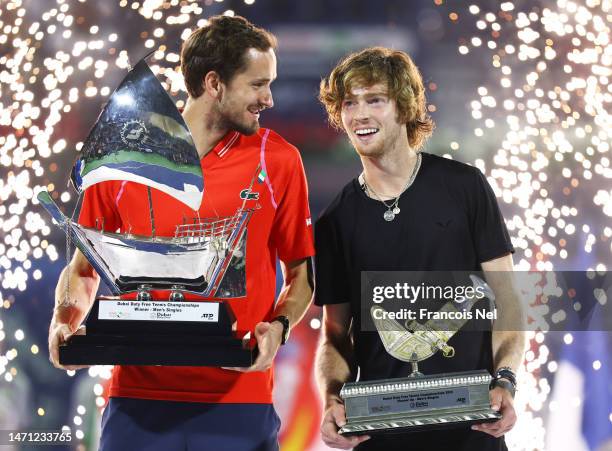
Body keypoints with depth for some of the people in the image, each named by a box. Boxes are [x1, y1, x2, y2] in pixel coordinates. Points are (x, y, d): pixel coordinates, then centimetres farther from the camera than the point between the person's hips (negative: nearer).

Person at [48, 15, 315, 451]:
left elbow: (301, 271, 9)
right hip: (139, 395, 0)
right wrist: (64, 322, -7)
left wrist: (278, 327, -10)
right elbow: (84, 267, 12)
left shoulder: (278, 161, 3)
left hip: (239, 402, 0)